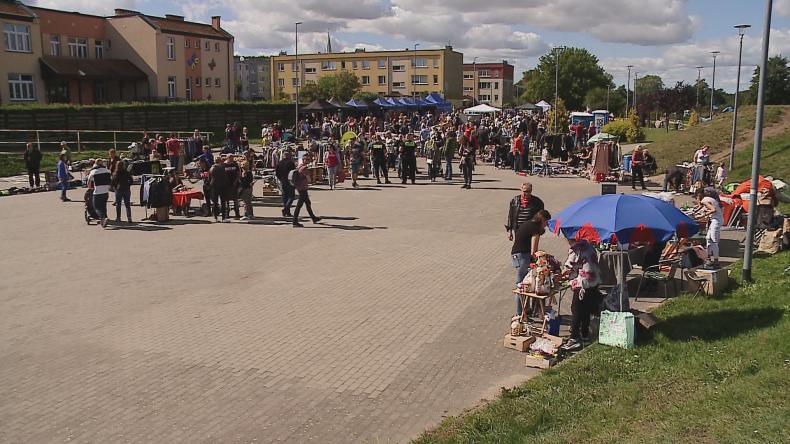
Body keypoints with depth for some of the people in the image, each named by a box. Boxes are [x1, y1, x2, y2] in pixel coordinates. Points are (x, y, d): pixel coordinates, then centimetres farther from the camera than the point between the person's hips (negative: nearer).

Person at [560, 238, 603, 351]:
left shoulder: (575, 250, -14)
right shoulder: (588, 245, 9)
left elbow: (569, 269, -9)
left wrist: (562, 276, 12)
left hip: (582, 284, -8)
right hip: (594, 282, 8)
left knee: (576, 311, -2)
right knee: (586, 310, 19)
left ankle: (574, 339, -3)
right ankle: (585, 334, 30)